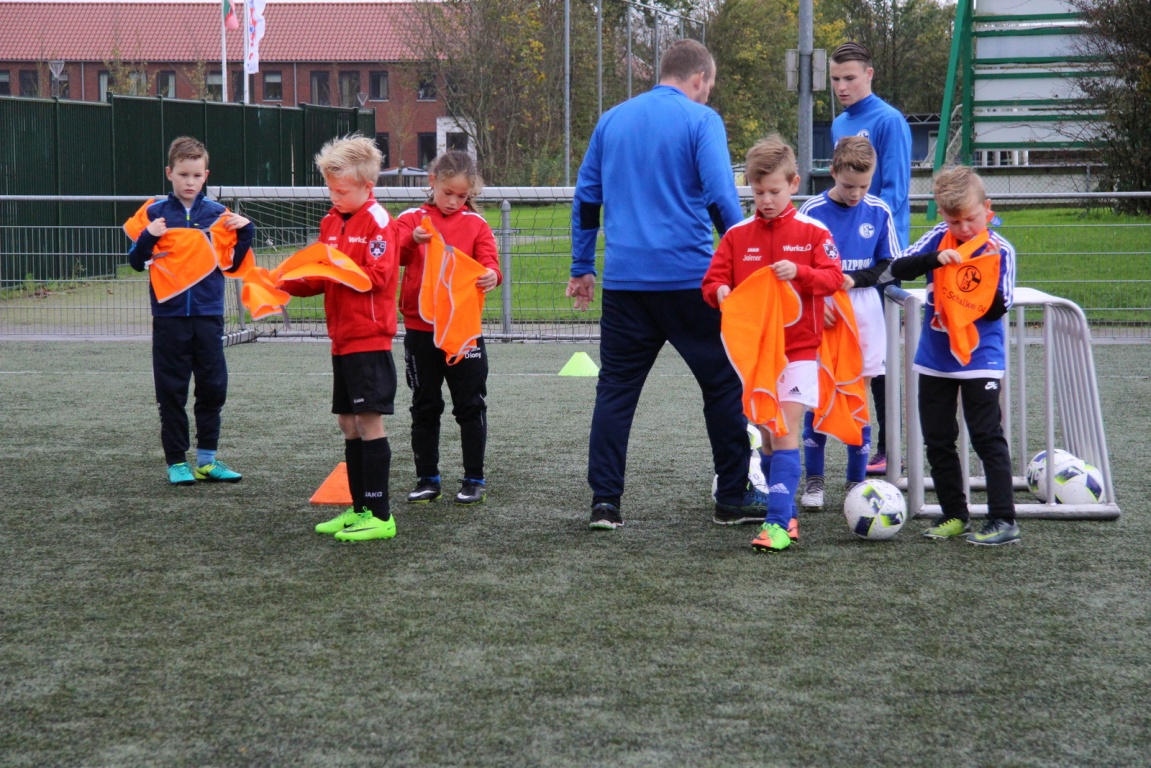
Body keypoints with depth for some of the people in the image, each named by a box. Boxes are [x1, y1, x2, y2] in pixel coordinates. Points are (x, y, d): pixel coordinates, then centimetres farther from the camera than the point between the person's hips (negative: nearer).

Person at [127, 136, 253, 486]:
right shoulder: (156, 213, 0)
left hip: (208, 315, 1)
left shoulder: (217, 213, 5)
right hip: (169, 316, -1)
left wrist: (245, 230, -4)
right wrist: (148, 237, -16)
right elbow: (136, 262, 2)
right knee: (172, 392, 4)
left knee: (214, 388, 4)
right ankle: (177, 461, 12)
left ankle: (207, 459, 15)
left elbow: (234, 263, 10)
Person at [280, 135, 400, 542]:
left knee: (369, 420, -7)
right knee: (348, 424, 11)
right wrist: (285, 283, 3)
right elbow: (321, 279, 18)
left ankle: (380, 515, -4)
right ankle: (359, 509, 19)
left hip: (369, 339, -9)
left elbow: (378, 276, -19)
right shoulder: (331, 221, 14)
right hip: (342, 338, 9)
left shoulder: (376, 221, -10)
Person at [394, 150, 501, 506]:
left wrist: (490, 275, -33)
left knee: (470, 405, 3)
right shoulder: (412, 219, 2)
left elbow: (487, 260, -9)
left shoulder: (476, 224, 3)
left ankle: (474, 479, 11)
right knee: (425, 407, 9)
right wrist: (412, 240, -32)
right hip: (420, 329, 1)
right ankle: (427, 479, 18)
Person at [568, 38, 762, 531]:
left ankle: (604, 502, 3)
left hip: (624, 281, 4)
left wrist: (582, 268, 20)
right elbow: (721, 199, -11)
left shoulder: (612, 120, 13)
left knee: (615, 390, 7)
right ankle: (733, 498, 11)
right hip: (690, 278, -4)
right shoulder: (700, 120, -3)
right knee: (723, 384, 8)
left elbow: (586, 198, 14)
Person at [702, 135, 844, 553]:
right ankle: (787, 514, 24)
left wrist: (799, 272, -26)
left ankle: (778, 522, -16)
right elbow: (713, 280, 3)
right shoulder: (737, 235, 5)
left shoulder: (813, 232, -1)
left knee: (785, 432, -13)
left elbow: (832, 277, -8)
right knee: (767, 435, 9)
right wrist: (720, 293, -20)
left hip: (798, 349, -4)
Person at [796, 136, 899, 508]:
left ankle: (857, 481, 12)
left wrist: (854, 279, -12)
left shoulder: (879, 212, 0)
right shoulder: (813, 211, -5)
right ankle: (814, 480, 8)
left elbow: (889, 265, 4)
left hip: (863, 313, 1)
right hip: (820, 313, -1)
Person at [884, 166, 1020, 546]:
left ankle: (1003, 519, -5)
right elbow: (898, 268, -13)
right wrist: (936, 258, -26)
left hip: (980, 360, -5)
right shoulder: (938, 239, -1)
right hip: (934, 358, 5)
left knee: (987, 438, -7)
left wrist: (985, 282, -29)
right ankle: (954, 515, 22)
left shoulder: (999, 250, -9)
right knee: (937, 441, 10)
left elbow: (997, 309, -12)